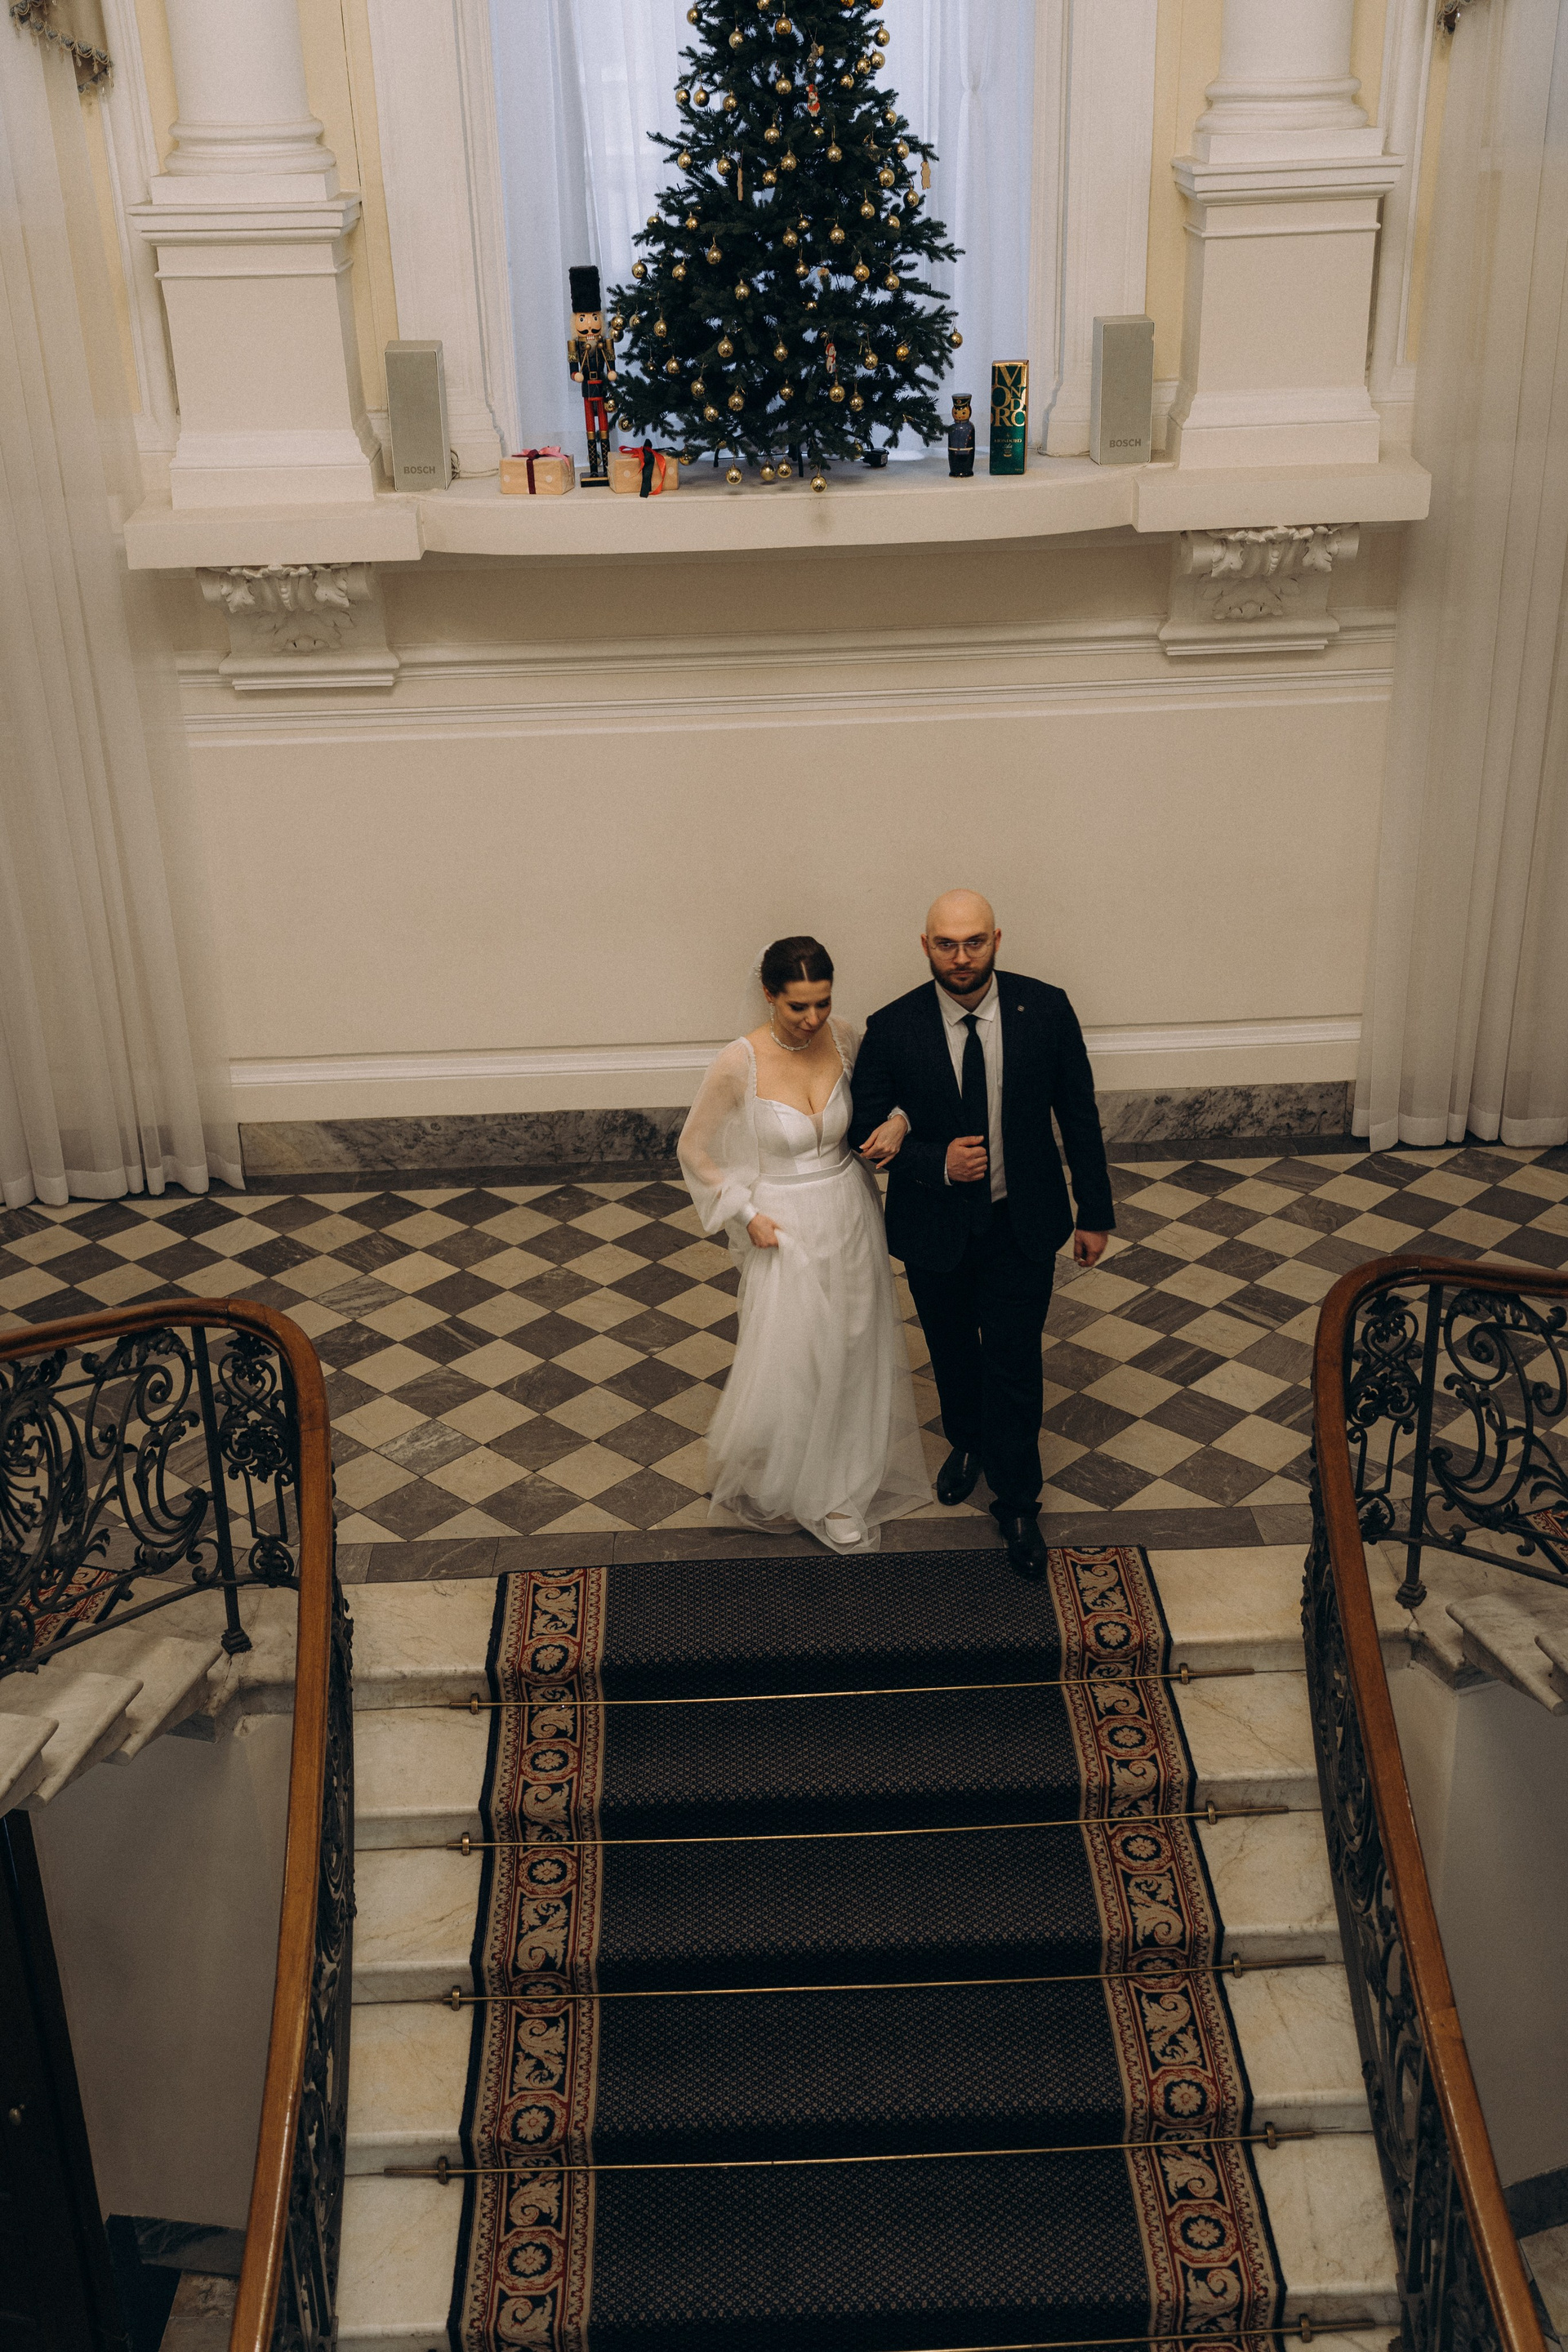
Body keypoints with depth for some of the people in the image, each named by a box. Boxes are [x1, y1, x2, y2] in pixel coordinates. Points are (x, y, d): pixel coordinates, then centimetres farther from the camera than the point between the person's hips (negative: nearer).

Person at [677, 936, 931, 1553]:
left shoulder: (843, 1039, -7)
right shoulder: (739, 1065, -20)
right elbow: (694, 1152, -8)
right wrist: (746, 1214, -13)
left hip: (850, 1218, 5)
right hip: (786, 1229, -4)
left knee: (849, 1362, 17)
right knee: (784, 1369, 5)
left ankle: (838, 1496, 37)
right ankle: (761, 1485, 35)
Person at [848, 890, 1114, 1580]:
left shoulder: (1045, 1010, -14)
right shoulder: (892, 1029, -16)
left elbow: (1078, 1114, -3)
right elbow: (866, 1128, -6)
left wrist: (1095, 1211, 1)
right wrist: (937, 1162, -23)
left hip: (1022, 1223, -1)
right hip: (934, 1226, 1)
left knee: (1013, 1363, 3)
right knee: (952, 1351, 22)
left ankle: (1017, 1503, 23)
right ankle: (967, 1441, 52)